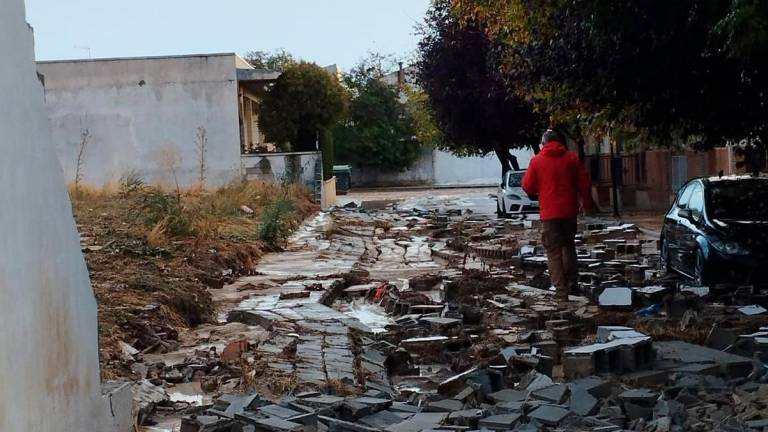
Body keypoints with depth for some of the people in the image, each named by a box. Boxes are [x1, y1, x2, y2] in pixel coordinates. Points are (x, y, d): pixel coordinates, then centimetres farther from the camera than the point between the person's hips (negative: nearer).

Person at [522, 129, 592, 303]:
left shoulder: (537, 160, -4)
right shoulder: (572, 158, 2)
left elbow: (527, 187, -1)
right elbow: (584, 183, 3)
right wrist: (586, 203, 15)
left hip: (549, 213, -3)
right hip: (569, 210, 3)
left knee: (554, 252, 2)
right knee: (569, 246, 21)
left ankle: (561, 291, -4)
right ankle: (572, 282, 19)